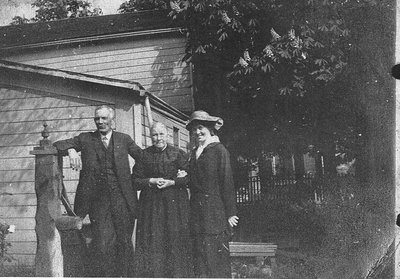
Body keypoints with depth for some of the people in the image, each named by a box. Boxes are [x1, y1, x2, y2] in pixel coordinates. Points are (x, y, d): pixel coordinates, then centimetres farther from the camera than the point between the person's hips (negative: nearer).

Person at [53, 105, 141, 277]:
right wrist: (71, 150, -16)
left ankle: (124, 275, 16)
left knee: (124, 242, 4)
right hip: (98, 200, -1)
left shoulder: (124, 139, 11)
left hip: (122, 198, 1)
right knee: (102, 242, -7)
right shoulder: (85, 139, 11)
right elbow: (57, 145, 7)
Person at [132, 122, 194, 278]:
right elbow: (135, 181, 5)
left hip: (175, 202, -1)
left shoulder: (178, 154, 3)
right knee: (152, 241, 1)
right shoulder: (144, 155, 6)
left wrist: (172, 182, -12)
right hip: (151, 204, 1)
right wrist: (151, 181, -10)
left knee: (175, 239, 0)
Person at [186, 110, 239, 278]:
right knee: (200, 257, 5)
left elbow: (227, 182, -8)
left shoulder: (219, 150, -5)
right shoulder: (195, 153, 16)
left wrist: (230, 213, -11)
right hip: (197, 212, 6)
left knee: (217, 256, -3)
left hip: (215, 212, -6)